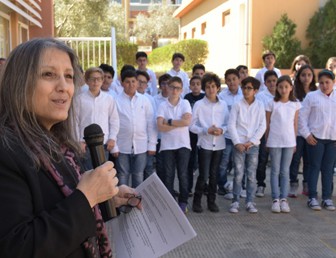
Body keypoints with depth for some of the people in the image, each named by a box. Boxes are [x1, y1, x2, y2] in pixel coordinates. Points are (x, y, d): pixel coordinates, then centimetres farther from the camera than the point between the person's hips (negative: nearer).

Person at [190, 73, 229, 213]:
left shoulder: (223, 105, 5)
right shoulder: (199, 104, -3)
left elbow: (228, 124, 8)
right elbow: (192, 126, -3)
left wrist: (222, 130, -12)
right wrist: (206, 130, -16)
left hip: (219, 144, 3)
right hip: (205, 144, -3)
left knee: (214, 175, 11)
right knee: (204, 175, -4)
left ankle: (212, 201, 24)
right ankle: (197, 201, 14)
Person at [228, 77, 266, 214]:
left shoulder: (260, 106, 4)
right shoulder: (237, 105, 0)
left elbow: (262, 126, 1)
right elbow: (231, 125, -3)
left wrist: (251, 141, -8)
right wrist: (237, 143, -11)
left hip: (253, 145, 1)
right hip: (239, 144, -1)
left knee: (251, 175, 5)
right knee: (238, 174, 0)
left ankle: (249, 201, 14)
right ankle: (235, 201, 9)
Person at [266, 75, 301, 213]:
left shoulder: (295, 104, 5)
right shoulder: (272, 104, -2)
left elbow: (295, 124, 9)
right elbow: (267, 124, 2)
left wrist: (295, 141, 8)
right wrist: (266, 141, 1)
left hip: (289, 141, 2)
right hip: (274, 141, -2)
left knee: (285, 171, 7)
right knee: (275, 171, 3)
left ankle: (284, 199, 12)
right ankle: (276, 199, 8)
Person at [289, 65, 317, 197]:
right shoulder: (294, 93, -2)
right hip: (297, 131, -3)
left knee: (309, 160, 9)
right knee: (295, 159, 2)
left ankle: (307, 186, 20)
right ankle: (293, 186, 11)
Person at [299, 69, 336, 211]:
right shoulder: (311, 96, 0)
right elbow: (302, 117, -1)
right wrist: (307, 134, -6)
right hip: (315, 138, -3)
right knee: (314, 167, 2)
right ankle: (312, 198, 8)